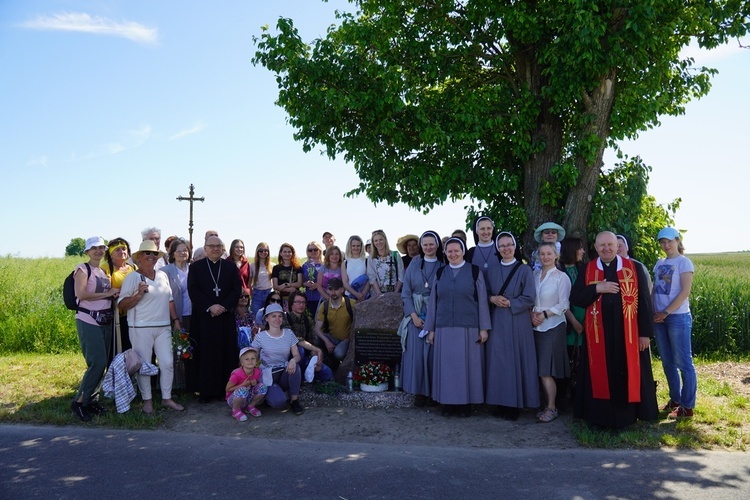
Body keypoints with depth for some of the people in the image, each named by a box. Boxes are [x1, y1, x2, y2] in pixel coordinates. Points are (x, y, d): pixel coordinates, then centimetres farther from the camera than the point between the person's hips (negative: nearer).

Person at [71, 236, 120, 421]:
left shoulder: (104, 271, 15)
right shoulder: (83, 269, -6)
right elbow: (81, 294, -20)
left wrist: (114, 294, 0)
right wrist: (107, 294, -14)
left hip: (105, 321, 7)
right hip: (88, 321, -7)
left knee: (102, 363, 8)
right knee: (97, 362, -11)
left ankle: (91, 399, 19)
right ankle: (79, 401, 2)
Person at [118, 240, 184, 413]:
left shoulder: (163, 276, 12)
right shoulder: (133, 277, -4)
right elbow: (123, 304, -7)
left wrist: (176, 320, 13)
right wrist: (139, 294, -21)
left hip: (163, 327, 5)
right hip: (141, 328, -4)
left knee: (168, 363, 3)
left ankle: (167, 398, 17)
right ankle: (147, 400, 17)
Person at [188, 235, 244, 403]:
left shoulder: (231, 267, 11)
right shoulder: (196, 267, 7)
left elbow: (237, 290, 3)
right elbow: (193, 290, -3)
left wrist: (224, 306, -12)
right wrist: (210, 307, -14)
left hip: (226, 317, 1)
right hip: (203, 317, -1)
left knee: (226, 354, 1)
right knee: (205, 355, 0)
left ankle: (225, 389, 8)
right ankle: (205, 391, 6)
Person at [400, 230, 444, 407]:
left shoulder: (443, 266, 2)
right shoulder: (413, 265, 6)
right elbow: (406, 292, 4)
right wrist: (413, 315, -7)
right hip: (416, 315, 1)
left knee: (434, 353, -2)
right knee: (416, 353, -2)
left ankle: (435, 392, 11)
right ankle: (419, 392, 8)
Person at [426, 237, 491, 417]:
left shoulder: (474, 272, 1)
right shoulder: (440, 273, 8)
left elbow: (482, 300, -1)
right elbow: (433, 301, 9)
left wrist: (483, 328, -5)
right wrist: (431, 329, 6)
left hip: (469, 328, -2)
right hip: (444, 328, 2)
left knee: (467, 365, 2)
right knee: (447, 365, 5)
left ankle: (466, 403, 13)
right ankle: (448, 403, 14)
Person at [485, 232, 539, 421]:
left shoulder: (525, 270, -2)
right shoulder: (493, 271, 10)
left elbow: (529, 298, -7)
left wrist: (509, 303, -13)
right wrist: (493, 299, -8)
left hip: (518, 322, -4)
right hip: (497, 322, 4)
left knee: (516, 361, -1)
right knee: (498, 361, 4)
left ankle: (515, 405, 7)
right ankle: (501, 403, 13)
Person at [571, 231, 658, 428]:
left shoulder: (634, 268, 1)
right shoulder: (587, 270, 5)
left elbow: (644, 301, 0)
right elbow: (575, 298, 0)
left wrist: (646, 332, -5)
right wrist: (597, 289, -16)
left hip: (628, 333, -1)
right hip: (598, 334, 1)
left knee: (629, 374, 7)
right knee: (601, 376, 6)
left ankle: (628, 415, 20)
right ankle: (602, 417, 16)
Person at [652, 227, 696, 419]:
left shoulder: (684, 262, -4)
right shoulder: (660, 263, 13)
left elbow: (685, 291, -11)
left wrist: (666, 312, -14)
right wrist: (653, 311, -1)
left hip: (678, 317, -6)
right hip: (659, 318, 6)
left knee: (683, 362, -2)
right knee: (667, 361, 11)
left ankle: (687, 406, 4)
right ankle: (675, 400, 22)